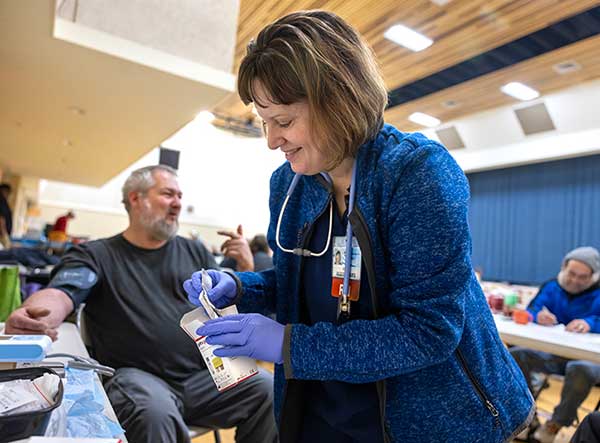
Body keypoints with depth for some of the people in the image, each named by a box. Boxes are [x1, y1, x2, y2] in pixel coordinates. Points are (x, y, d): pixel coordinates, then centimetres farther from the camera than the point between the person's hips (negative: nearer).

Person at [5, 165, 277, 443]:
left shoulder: (194, 252, 14)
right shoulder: (97, 255, 5)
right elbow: (59, 295, -13)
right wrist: (33, 315, -36)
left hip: (202, 375, 4)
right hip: (136, 376, -3)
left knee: (269, 390, -17)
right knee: (155, 414, -36)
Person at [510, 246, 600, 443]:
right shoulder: (551, 287, 9)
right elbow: (529, 312, 0)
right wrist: (538, 316, -25)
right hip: (551, 353, 3)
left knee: (582, 370, -38)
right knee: (516, 355, -24)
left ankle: (556, 423, -17)